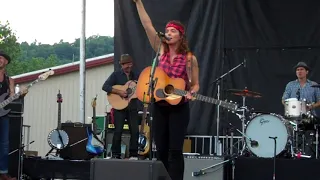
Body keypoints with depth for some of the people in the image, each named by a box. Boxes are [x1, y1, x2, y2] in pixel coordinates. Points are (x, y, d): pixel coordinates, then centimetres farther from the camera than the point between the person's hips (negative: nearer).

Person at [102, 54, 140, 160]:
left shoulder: (136, 76, 14)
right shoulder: (116, 75, 3)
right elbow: (105, 87, -9)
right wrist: (118, 92, -18)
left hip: (132, 107, 3)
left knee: (135, 131, -4)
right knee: (118, 130, -7)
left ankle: (133, 154, 6)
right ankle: (115, 155, 2)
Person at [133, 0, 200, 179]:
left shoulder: (189, 58, -6)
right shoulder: (161, 50, 2)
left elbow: (195, 84, 1)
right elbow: (147, 25, -3)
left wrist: (190, 93, -22)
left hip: (179, 108, -4)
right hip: (159, 107, 4)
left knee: (175, 150, -7)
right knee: (161, 150, 7)